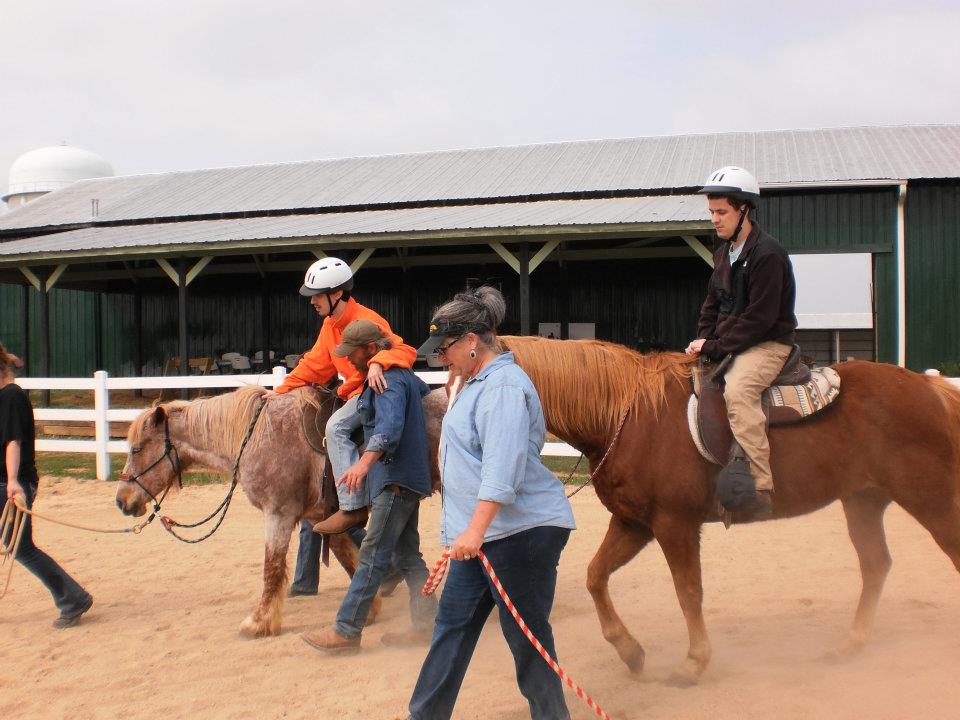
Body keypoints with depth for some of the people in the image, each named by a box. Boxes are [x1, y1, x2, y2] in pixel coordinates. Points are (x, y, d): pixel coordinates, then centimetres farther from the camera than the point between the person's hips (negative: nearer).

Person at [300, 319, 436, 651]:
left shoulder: (389, 381, -16)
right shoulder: (402, 375, 15)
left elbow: (390, 425, -34)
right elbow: (424, 390, 37)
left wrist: (365, 462, -48)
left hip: (395, 479, -11)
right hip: (403, 477, 11)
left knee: (373, 555, -8)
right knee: (407, 554, 13)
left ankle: (346, 630, -5)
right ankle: (426, 624, 16)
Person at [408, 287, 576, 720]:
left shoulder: (503, 384, -17)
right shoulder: (478, 383, 16)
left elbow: (502, 465, -27)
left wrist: (476, 529, -32)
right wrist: (468, 530, 29)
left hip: (522, 528, -11)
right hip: (481, 532, 11)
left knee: (526, 634, 0)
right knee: (453, 623, 14)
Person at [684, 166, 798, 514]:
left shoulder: (767, 254, -16)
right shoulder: (724, 252, 12)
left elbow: (759, 318, -21)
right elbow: (713, 301, 19)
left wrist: (716, 347, -20)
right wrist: (703, 340, 1)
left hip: (768, 344, -9)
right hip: (728, 343, 10)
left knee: (737, 389, -36)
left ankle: (759, 489, -37)